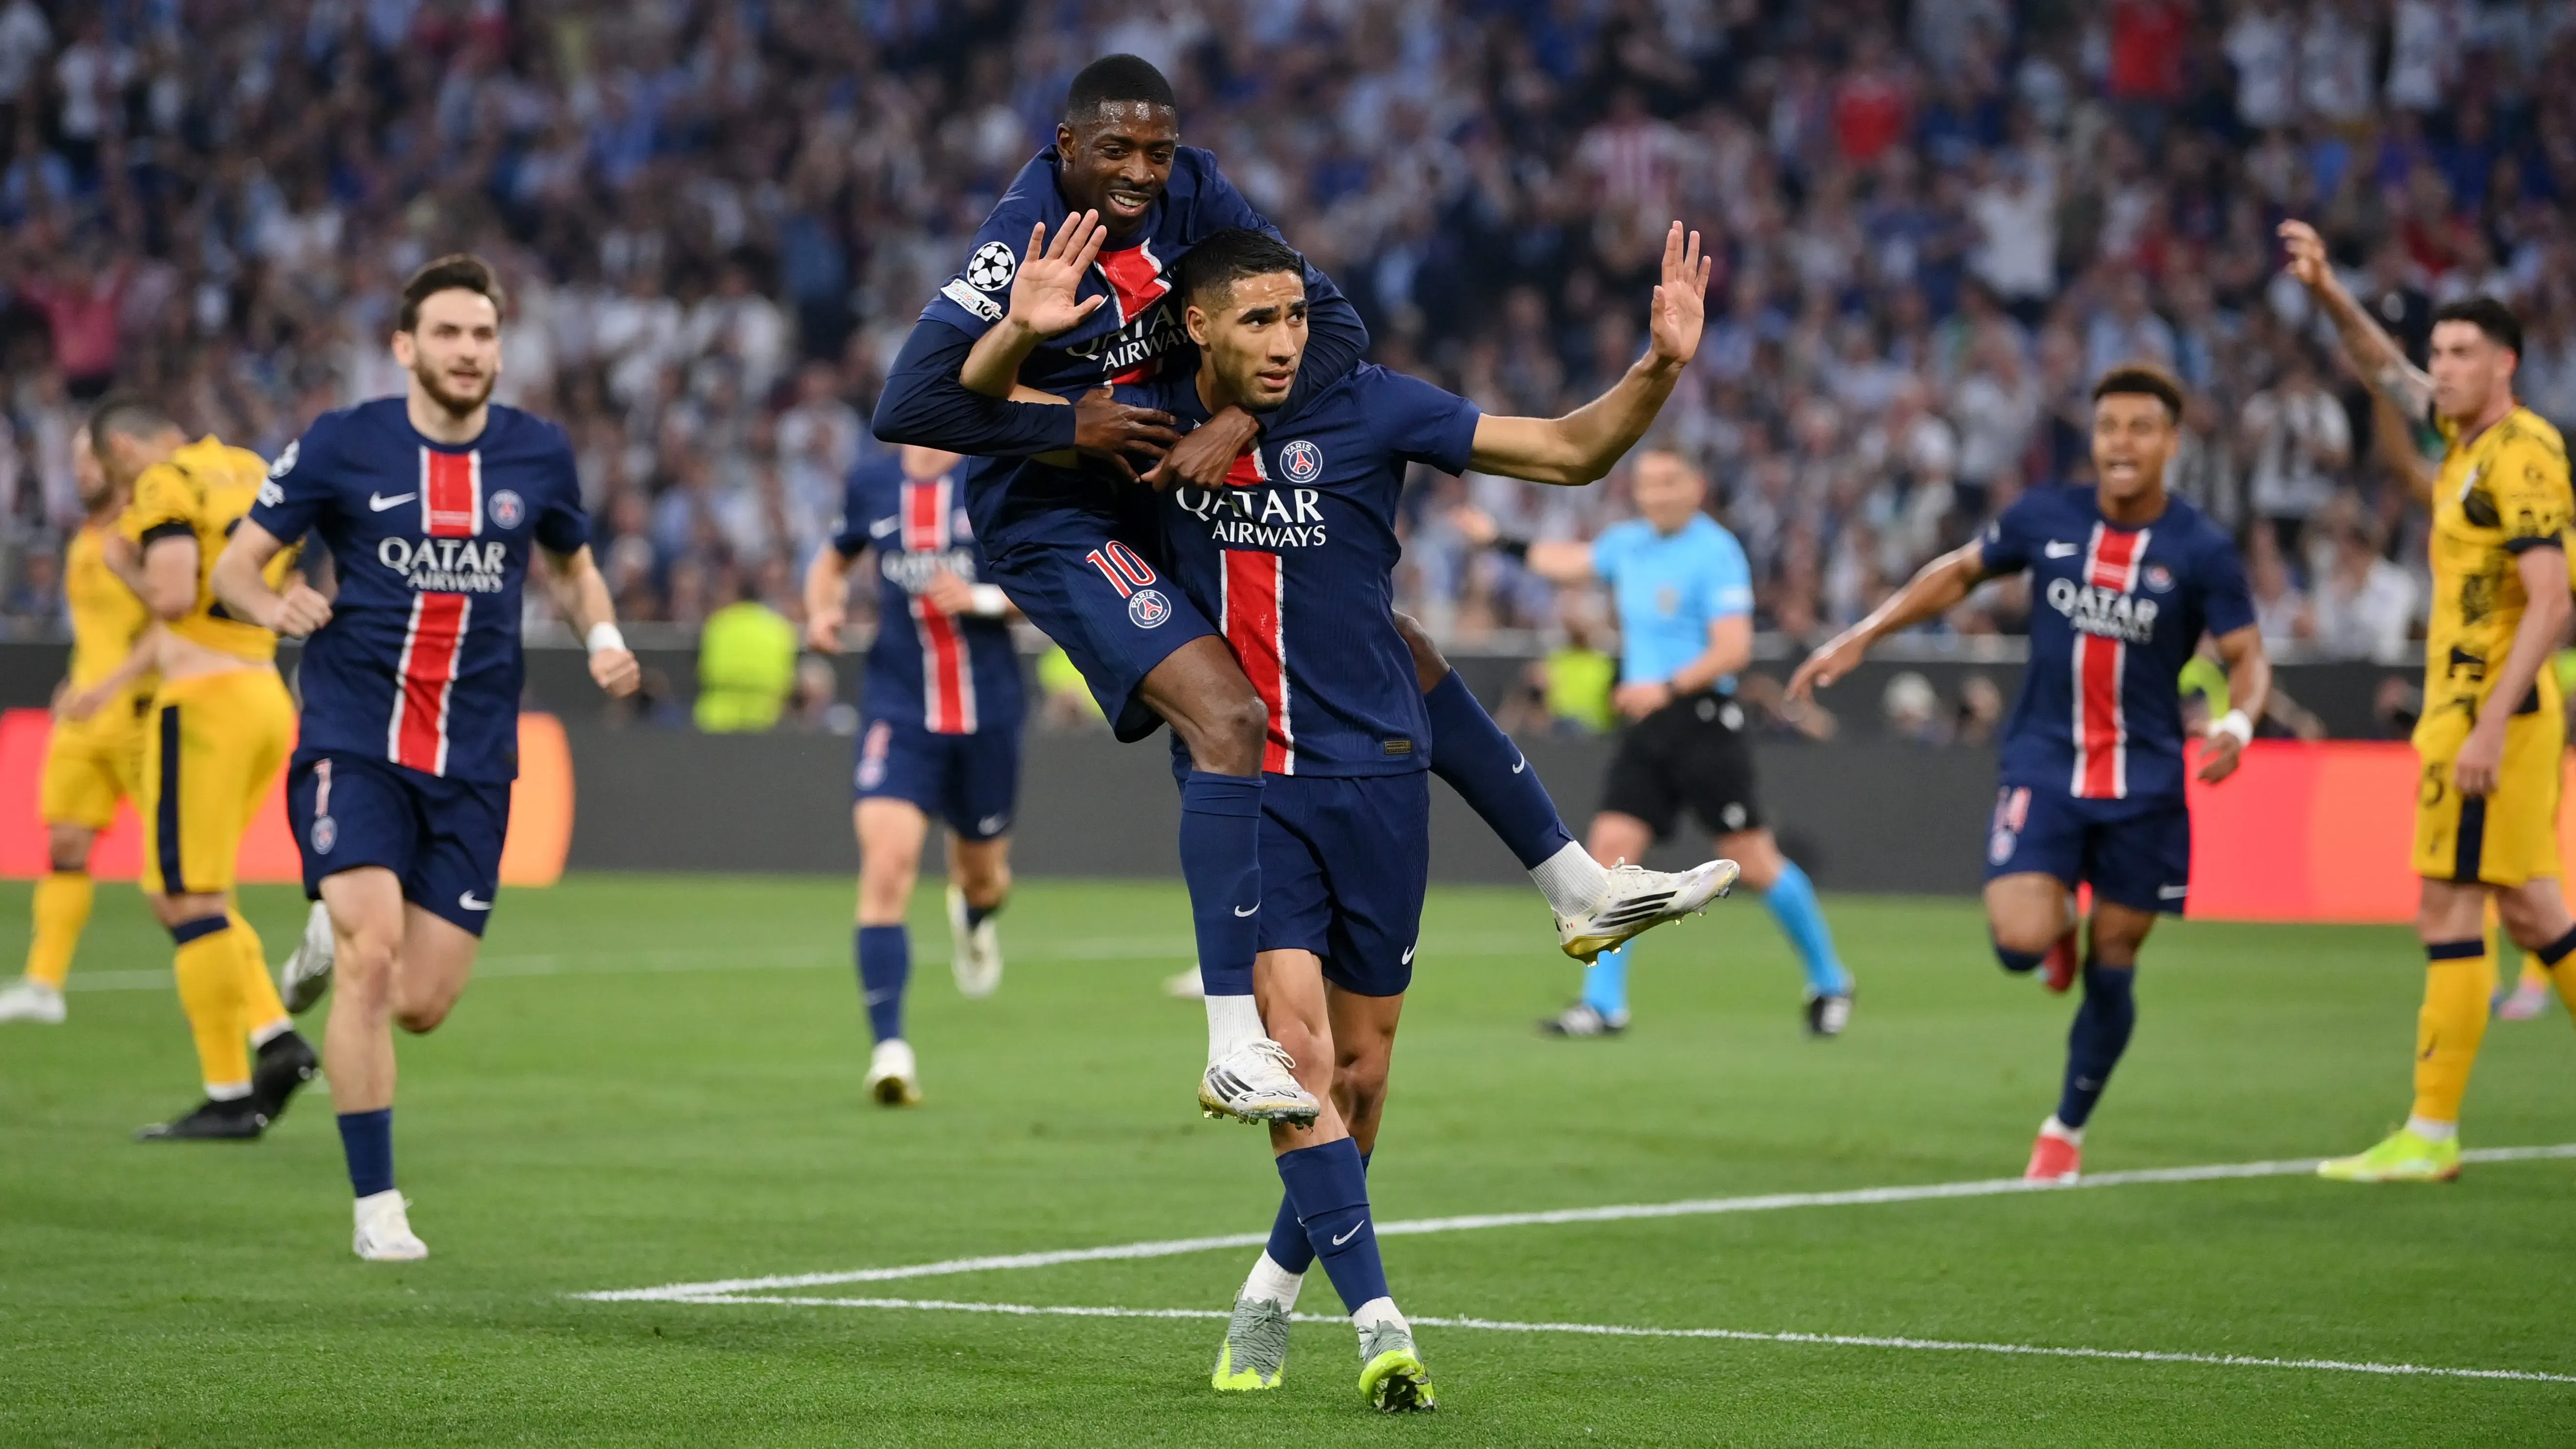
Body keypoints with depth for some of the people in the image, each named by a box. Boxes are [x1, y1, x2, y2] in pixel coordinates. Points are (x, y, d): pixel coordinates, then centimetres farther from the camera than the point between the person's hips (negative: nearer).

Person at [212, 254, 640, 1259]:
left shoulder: (537, 455, 5)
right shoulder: (341, 445, -3)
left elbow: (573, 569, 22)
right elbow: (234, 563, 3)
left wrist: (603, 638, 1)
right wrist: (275, 605, -19)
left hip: (472, 761, 3)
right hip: (353, 742, -3)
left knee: (421, 1005, 0)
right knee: (373, 960, -19)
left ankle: (336, 938, 36)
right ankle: (375, 1204, -7)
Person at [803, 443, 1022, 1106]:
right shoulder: (871, 485, 3)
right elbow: (833, 560, 21)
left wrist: (982, 600, -19)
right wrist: (822, 611, 1)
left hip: (986, 711, 0)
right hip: (897, 709, 0)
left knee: (982, 872, 16)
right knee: (886, 865, -19)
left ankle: (974, 910, 58)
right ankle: (890, 1048, -19)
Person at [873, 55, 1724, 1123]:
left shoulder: (1190, 192, -6)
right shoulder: (1024, 241, -22)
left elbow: (1334, 324, -9)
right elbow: (906, 407, -29)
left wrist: (1237, 423, -25)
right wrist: (1071, 426, -25)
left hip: (1173, 489, 8)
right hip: (1056, 525, -8)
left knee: (1399, 649, 9)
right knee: (1228, 717, -27)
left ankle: (1578, 891, 22)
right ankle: (1235, 1048, -29)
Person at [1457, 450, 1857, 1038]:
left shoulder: (1716, 553, -11)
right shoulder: (1628, 543, 12)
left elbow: (1734, 649, -17)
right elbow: (1572, 562, 34)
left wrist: (1669, 688, -24)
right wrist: (1502, 543, 40)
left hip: (1703, 722, -7)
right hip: (1644, 727, 7)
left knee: (1752, 859, -6)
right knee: (1611, 846, -5)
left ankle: (1830, 983, 11)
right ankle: (1603, 1005, -4)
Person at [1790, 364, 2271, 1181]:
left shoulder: (2201, 551, -6)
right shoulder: (2045, 520, -1)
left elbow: (2248, 659, -4)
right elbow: (1959, 574, 15)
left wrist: (2238, 722, -26)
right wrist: (1859, 638, 10)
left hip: (2145, 784, 0)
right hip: (2042, 768, 1)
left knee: (2111, 972, 5)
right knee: (2019, 942, -19)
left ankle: (2066, 1130, 27)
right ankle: (2058, 932, 19)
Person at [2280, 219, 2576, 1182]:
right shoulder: (2468, 438, 11)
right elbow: (2385, 371, 27)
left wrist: (2489, 727, -26)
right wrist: (2329, 295, 12)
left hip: (2493, 707, -9)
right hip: (2477, 705, 9)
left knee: (2451, 915, -6)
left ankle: (2431, 1137, -4)